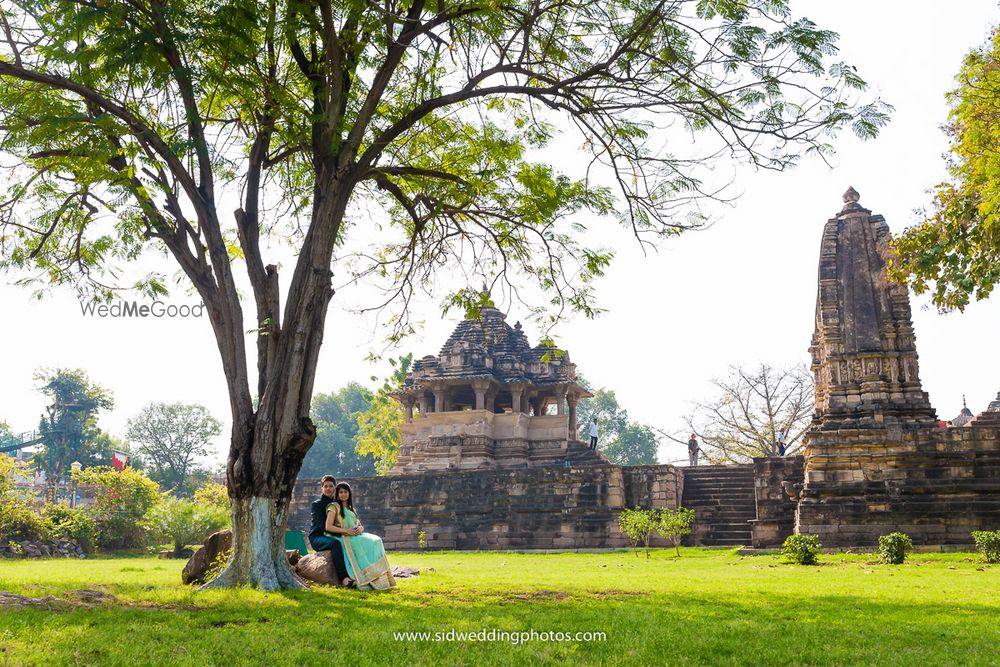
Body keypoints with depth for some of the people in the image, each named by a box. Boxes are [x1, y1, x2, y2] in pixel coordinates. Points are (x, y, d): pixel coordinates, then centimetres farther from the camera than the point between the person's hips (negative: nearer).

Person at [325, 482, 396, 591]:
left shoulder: (351, 508, 25)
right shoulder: (334, 506, 4)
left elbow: (360, 525, 21)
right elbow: (328, 527, -8)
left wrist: (360, 529, -4)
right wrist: (346, 531, -16)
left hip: (355, 536, 6)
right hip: (341, 538, -6)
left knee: (376, 541, -21)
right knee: (363, 543, -33)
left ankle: (379, 579, -32)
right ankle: (366, 580, -36)